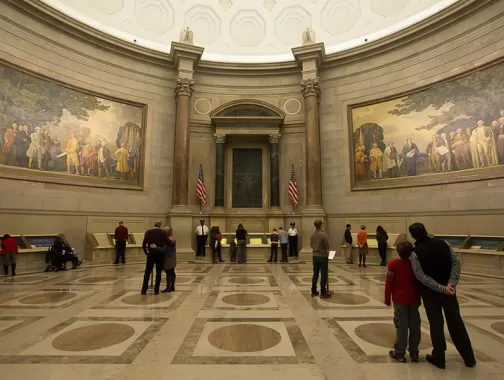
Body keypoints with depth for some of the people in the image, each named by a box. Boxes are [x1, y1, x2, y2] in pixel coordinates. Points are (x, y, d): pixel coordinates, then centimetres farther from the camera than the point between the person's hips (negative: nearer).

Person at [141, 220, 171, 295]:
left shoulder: (148, 232, -1)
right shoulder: (163, 232, -4)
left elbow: (144, 244, -5)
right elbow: (168, 242, -13)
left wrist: (146, 252, 9)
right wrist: (173, 242, 7)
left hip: (151, 254, 1)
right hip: (160, 254, 0)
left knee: (147, 272, 13)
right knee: (158, 273, 8)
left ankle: (144, 290, 16)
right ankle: (156, 290, 10)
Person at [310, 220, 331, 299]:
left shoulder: (312, 235, 6)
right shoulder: (324, 234, -15)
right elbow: (327, 247, -12)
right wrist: (327, 256, -1)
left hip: (315, 256, 6)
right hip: (322, 257, -6)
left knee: (315, 274, 12)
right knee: (323, 275, 0)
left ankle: (313, 291, 16)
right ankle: (323, 293, 4)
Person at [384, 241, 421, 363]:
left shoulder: (394, 263, -12)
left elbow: (389, 283, -11)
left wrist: (387, 298, 0)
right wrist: (419, 299, 19)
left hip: (400, 299, -4)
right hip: (414, 299, 4)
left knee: (401, 325, 2)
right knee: (414, 325, 11)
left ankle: (399, 353, 9)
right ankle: (414, 352, 21)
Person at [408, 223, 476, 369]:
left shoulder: (415, 253, -15)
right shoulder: (442, 243, -5)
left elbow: (421, 276, -21)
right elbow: (456, 263, -8)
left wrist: (441, 288, -18)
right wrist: (451, 284, -13)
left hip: (430, 292, -3)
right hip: (449, 289, 3)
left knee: (436, 323, 10)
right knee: (456, 321, 17)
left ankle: (439, 357, 20)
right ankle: (469, 357, 29)